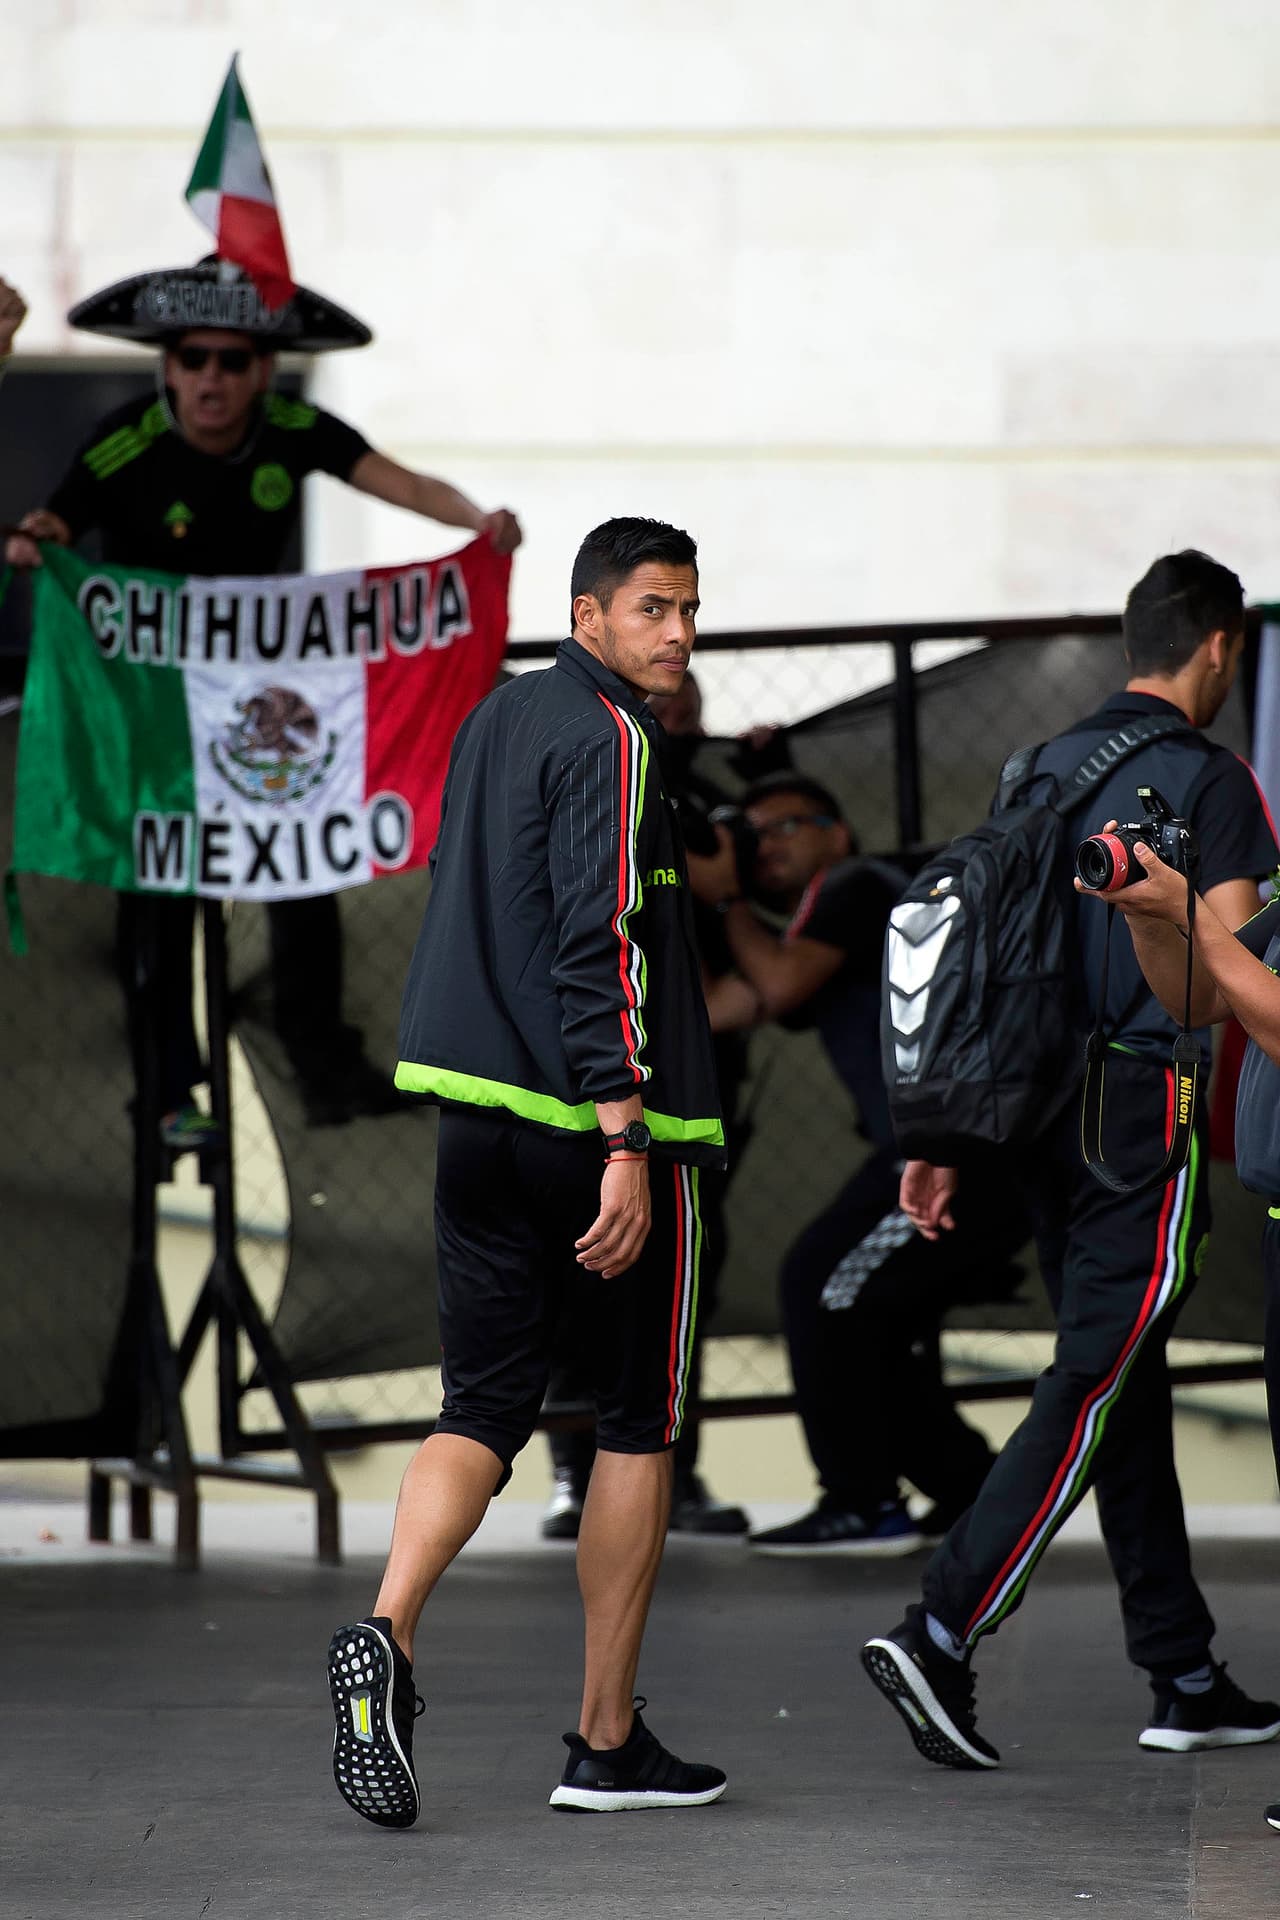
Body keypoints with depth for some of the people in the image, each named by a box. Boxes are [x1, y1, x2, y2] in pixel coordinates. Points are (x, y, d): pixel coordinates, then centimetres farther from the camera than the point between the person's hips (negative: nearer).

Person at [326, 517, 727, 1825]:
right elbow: (601, 946, -20)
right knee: (637, 1422, 5)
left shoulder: (494, 722, 15)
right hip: (600, 1128, -7)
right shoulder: (611, 737, -12)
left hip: (476, 1118, 7)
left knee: (484, 1408, 6)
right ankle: (607, 1742, 9)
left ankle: (385, 1633, -20)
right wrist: (627, 1146, -23)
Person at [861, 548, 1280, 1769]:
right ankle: (940, 1635, -19)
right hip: (1145, 1106, -7)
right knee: (1091, 1391, -7)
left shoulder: (1043, 768, 14)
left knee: (1127, 1389, 12)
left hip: (1043, 1107, 7)